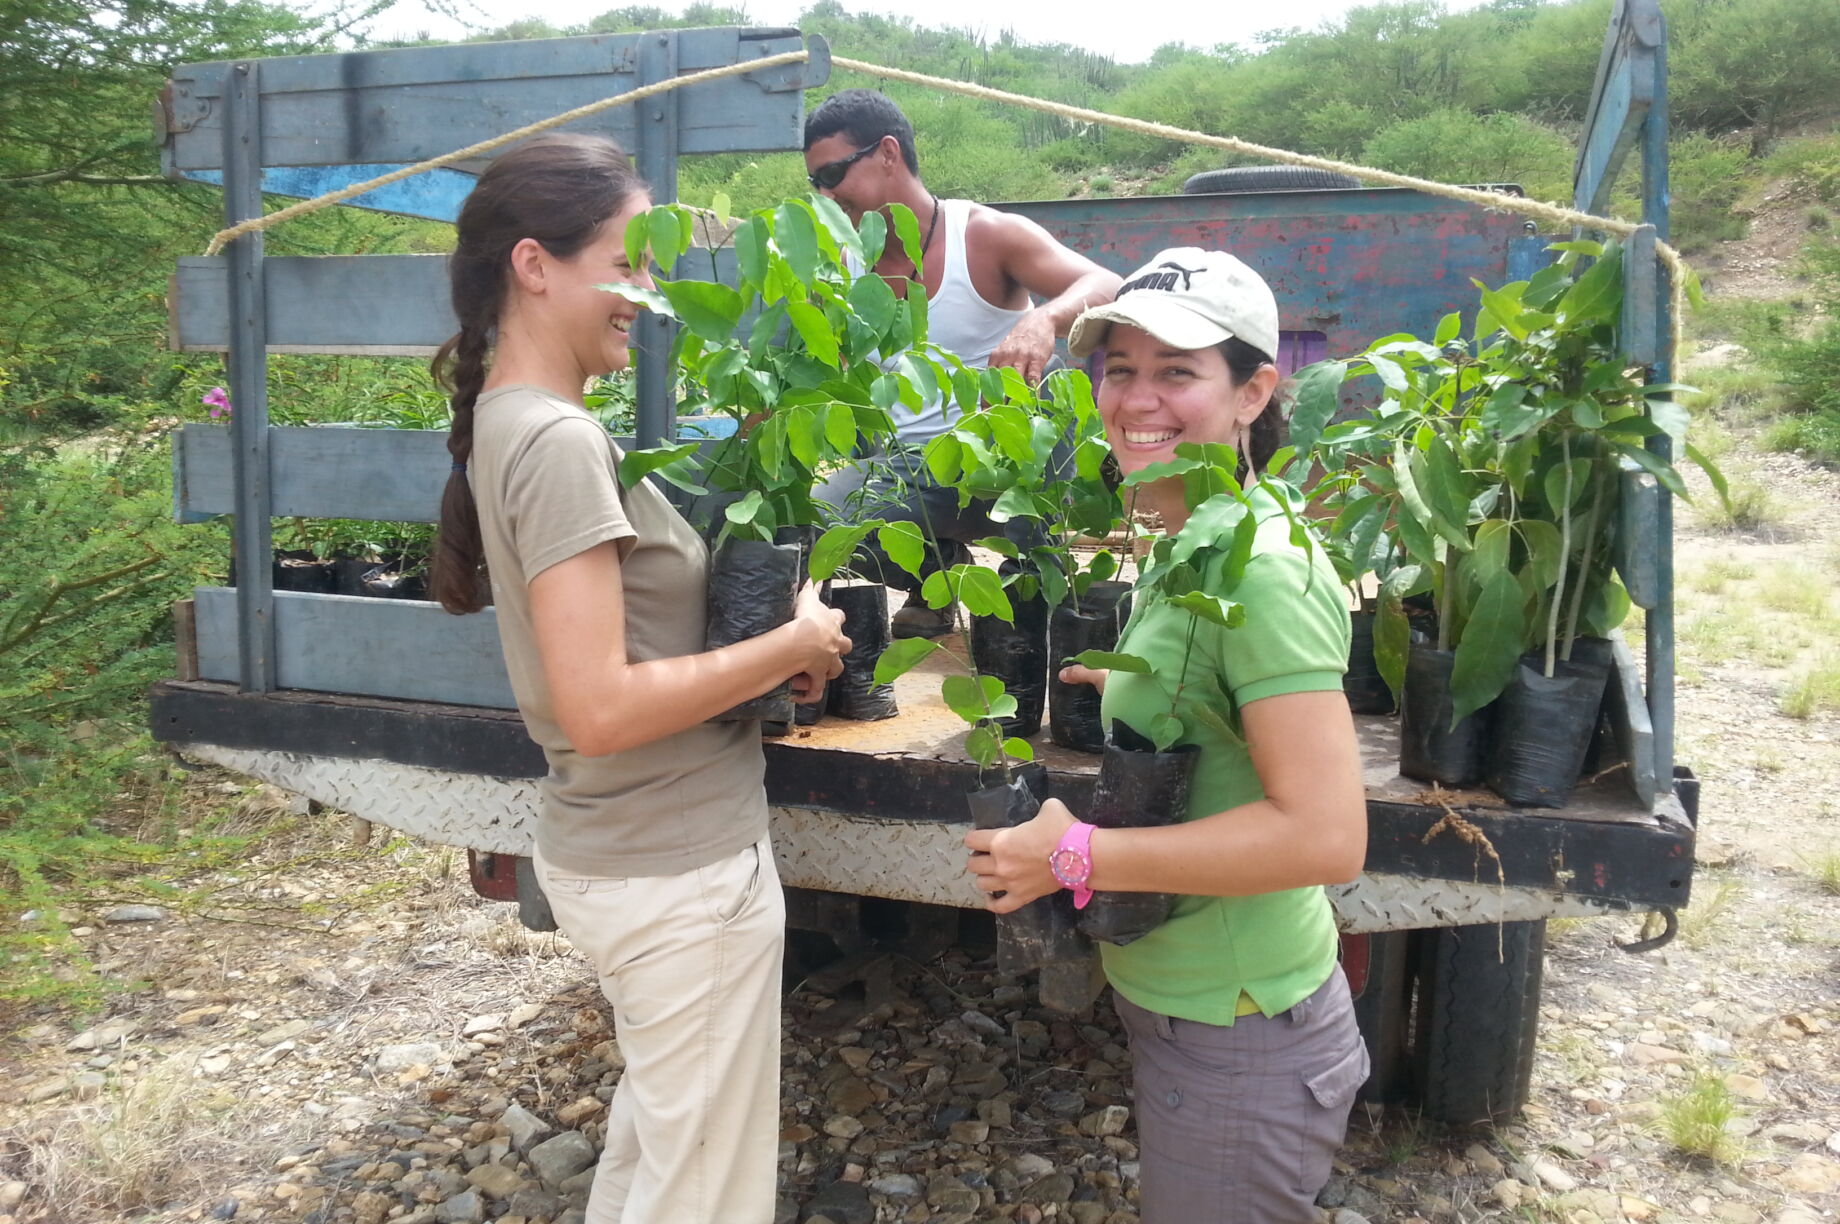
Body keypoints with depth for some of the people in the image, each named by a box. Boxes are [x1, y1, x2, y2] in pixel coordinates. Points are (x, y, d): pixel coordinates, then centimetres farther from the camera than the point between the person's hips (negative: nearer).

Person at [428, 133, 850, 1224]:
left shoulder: (513, 420, 7)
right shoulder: (558, 442, -22)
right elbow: (600, 708, -27)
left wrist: (766, 651, 5)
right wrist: (790, 647, -17)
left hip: (616, 849, 9)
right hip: (682, 871, -9)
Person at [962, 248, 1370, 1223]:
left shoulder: (1261, 567, -23)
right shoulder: (1181, 552, 5)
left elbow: (1325, 835, -29)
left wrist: (1077, 857, -25)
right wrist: (1114, 689, 4)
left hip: (1238, 1042, -9)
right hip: (1177, 1006, 9)